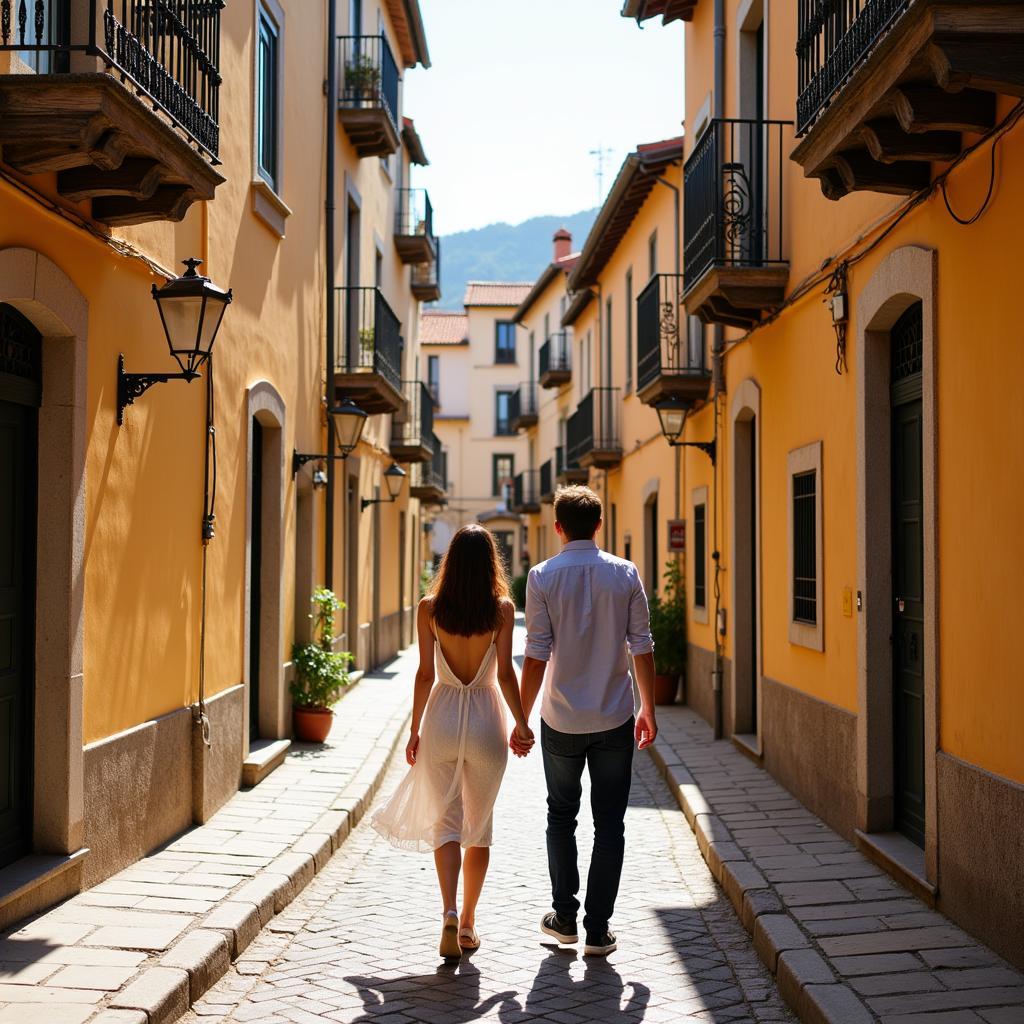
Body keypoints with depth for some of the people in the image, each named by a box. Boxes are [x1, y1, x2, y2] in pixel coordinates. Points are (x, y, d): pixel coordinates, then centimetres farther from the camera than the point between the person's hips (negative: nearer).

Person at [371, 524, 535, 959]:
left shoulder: (430, 608, -3)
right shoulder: (502, 608, -5)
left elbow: (425, 673, -2)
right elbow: (505, 674, -7)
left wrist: (414, 730, 6)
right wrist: (521, 724, 3)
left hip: (441, 718, 0)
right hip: (486, 720, 0)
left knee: (445, 824, 6)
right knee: (479, 826, 14)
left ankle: (450, 912, -14)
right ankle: (468, 921, 22)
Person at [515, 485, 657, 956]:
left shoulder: (543, 576, -7)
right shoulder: (625, 573, -3)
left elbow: (536, 656, -9)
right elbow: (642, 648, -1)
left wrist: (521, 718, 0)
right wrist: (648, 708, 10)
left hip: (561, 721, 0)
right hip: (614, 721, 1)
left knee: (561, 816, 17)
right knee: (609, 822, 8)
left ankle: (564, 917, 23)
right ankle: (598, 930, 10)